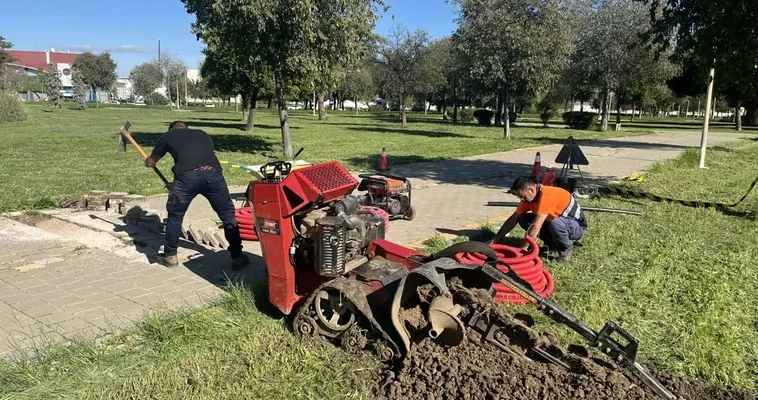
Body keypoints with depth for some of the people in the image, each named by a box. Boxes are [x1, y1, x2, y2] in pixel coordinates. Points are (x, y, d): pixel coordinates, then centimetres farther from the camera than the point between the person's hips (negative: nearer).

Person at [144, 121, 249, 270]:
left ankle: (170, 256, 32)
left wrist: (147, 161, 64)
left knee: (175, 216, 20)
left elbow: (150, 162, 40)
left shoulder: (167, 136, 29)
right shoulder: (203, 134, 36)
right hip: (213, 173, 2)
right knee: (228, 214, 15)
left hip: (187, 175, -2)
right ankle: (237, 257, 17)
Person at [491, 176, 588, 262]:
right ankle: (551, 243, 8)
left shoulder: (547, 195, -32)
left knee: (555, 224, -40)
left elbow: (536, 226, -35)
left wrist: (523, 248, -30)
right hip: (555, 223, 8)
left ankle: (566, 250, -10)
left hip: (577, 226, -8)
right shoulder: (529, 197, -6)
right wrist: (496, 239, -5)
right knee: (523, 219, -7)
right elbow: (513, 219, -2)